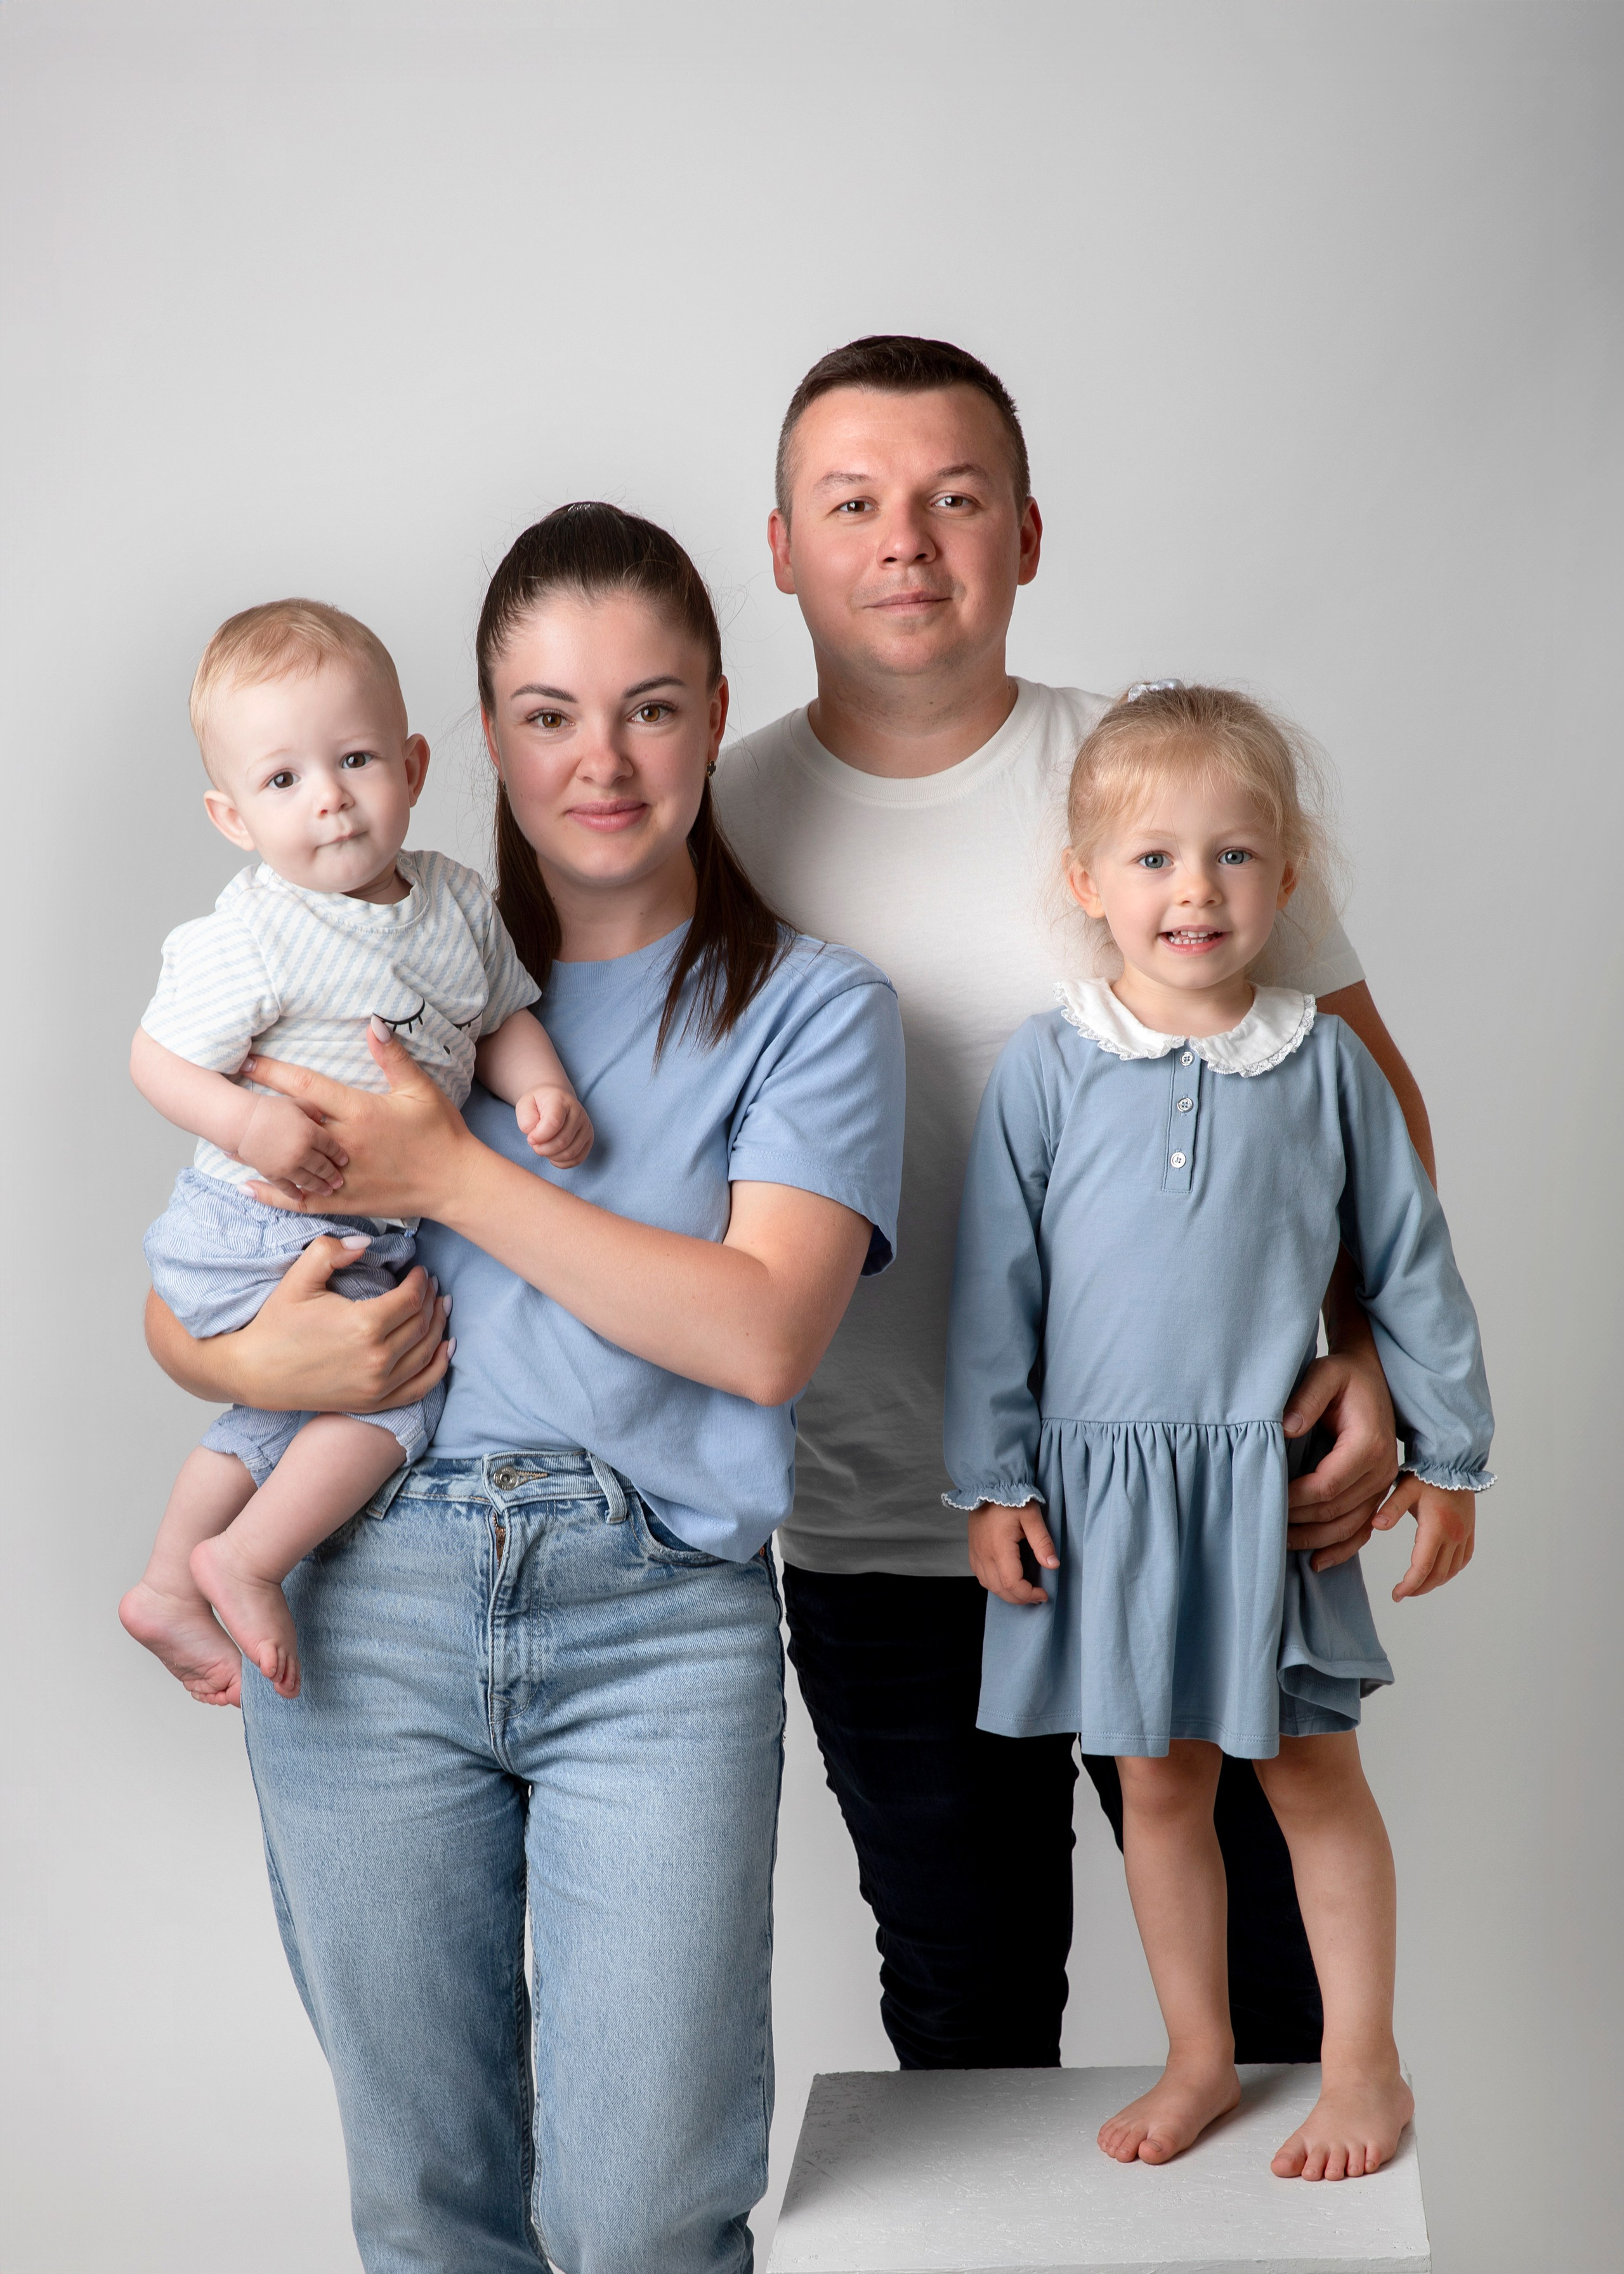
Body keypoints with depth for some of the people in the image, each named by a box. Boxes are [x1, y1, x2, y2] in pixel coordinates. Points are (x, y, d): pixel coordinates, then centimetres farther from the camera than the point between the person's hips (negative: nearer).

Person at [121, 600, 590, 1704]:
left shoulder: (457, 901, -1)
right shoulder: (254, 939, -20)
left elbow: (501, 1015, 11)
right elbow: (159, 1057, -15)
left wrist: (542, 1087, -9)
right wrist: (249, 1124, -32)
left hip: (370, 1238, 8)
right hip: (257, 1235, -8)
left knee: (282, 1417, 21)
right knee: (399, 1385, -14)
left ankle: (171, 1587, 39)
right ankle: (245, 1566, 1)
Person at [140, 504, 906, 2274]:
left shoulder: (809, 1005, 6)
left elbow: (763, 1333, -9)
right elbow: (173, 1298, 15)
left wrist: (454, 1171, -10)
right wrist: (254, 1360, -10)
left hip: (662, 1617, -2)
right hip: (372, 1598, 3)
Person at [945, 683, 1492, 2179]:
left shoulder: (1325, 1063, -1)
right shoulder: (1048, 1067, -3)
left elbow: (1409, 1266, 6)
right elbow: (995, 1287, 1)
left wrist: (1447, 1458, 8)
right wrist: (992, 1480, -1)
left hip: (1275, 1477, 0)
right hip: (1106, 1482, 1)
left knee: (1313, 1773, 8)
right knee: (1158, 1784, 12)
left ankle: (1365, 2066, 23)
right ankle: (1201, 2060, 27)